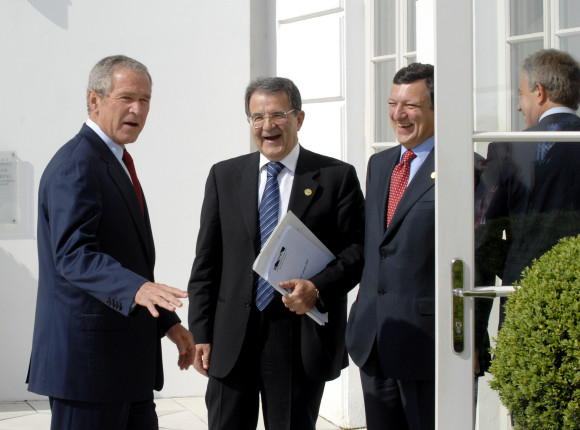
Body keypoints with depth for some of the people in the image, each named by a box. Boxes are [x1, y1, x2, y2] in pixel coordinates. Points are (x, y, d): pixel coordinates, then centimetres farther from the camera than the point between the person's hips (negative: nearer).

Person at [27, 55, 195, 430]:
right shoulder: (76, 166, -14)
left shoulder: (114, 163, 19)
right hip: (87, 358, -10)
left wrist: (167, 321, 21)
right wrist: (138, 289, -41)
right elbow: (73, 254, -26)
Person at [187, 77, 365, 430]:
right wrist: (201, 333, 2)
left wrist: (318, 288, -18)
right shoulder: (223, 176, 9)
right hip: (232, 340, 2)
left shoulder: (337, 177, 2)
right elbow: (206, 262, 8)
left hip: (301, 338, -2)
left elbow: (358, 248, -1)